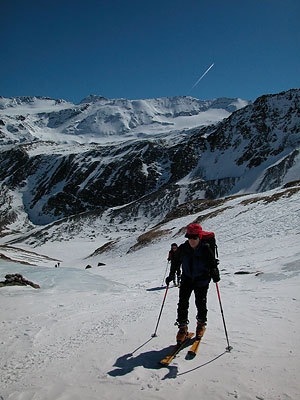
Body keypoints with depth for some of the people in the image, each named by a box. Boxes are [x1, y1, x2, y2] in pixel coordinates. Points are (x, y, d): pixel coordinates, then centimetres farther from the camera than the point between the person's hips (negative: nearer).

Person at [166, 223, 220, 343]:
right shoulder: (183, 248, -7)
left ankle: (201, 324, 28)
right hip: (187, 279, 2)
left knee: (200, 303, 3)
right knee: (182, 303, -4)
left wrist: (215, 274, -23)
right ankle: (182, 327, 8)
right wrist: (171, 275, 8)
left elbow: (213, 263, -7)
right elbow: (176, 262, 7)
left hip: (202, 280, -2)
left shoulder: (206, 249, -15)